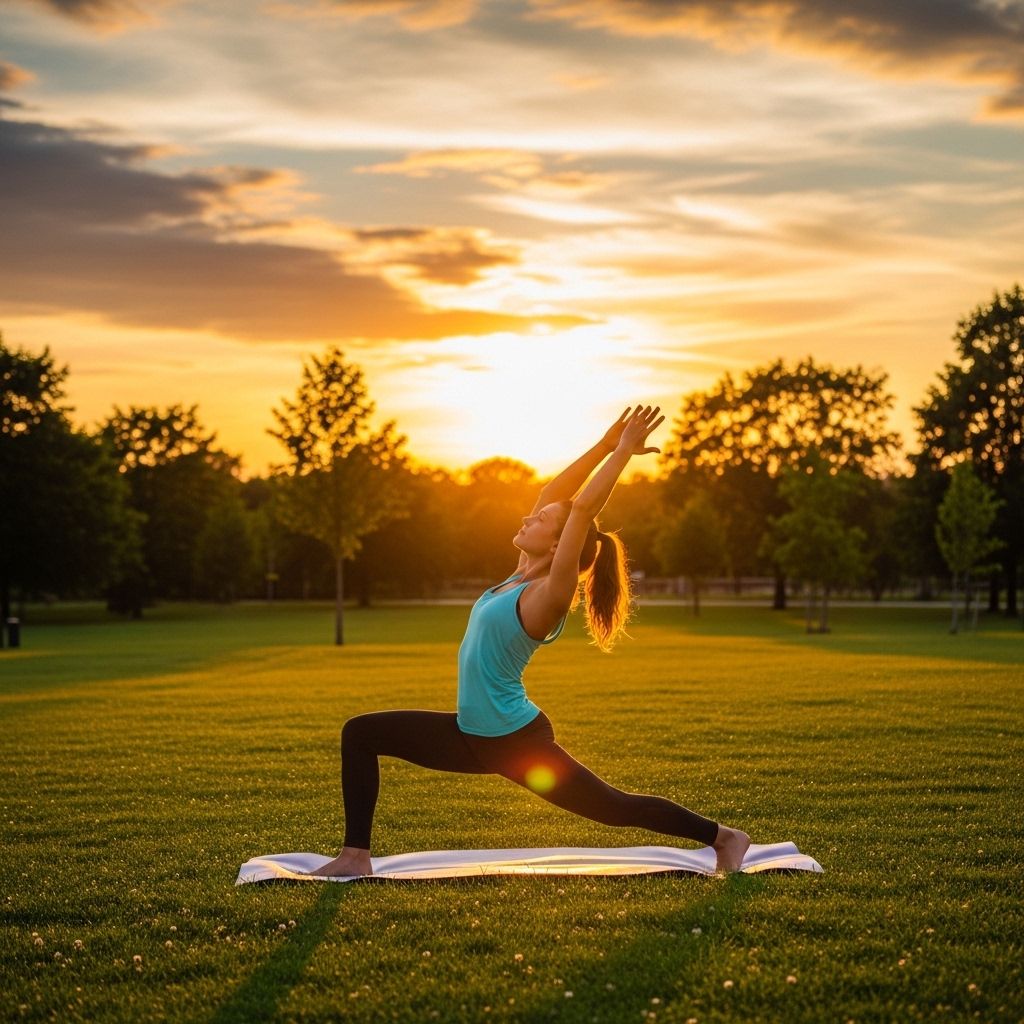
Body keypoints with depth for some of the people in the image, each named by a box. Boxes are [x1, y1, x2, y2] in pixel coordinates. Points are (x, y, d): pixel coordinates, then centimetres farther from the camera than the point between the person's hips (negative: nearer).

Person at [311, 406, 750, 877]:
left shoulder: (548, 596, -19)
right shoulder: (524, 575, 4)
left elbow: (583, 508, -27)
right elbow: (552, 493, 8)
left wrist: (624, 449, -22)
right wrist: (606, 444, 7)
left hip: (516, 741, -8)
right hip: (473, 734, 8)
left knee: (613, 807, 4)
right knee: (359, 733, 3)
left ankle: (723, 836, 22)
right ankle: (356, 855, 4)